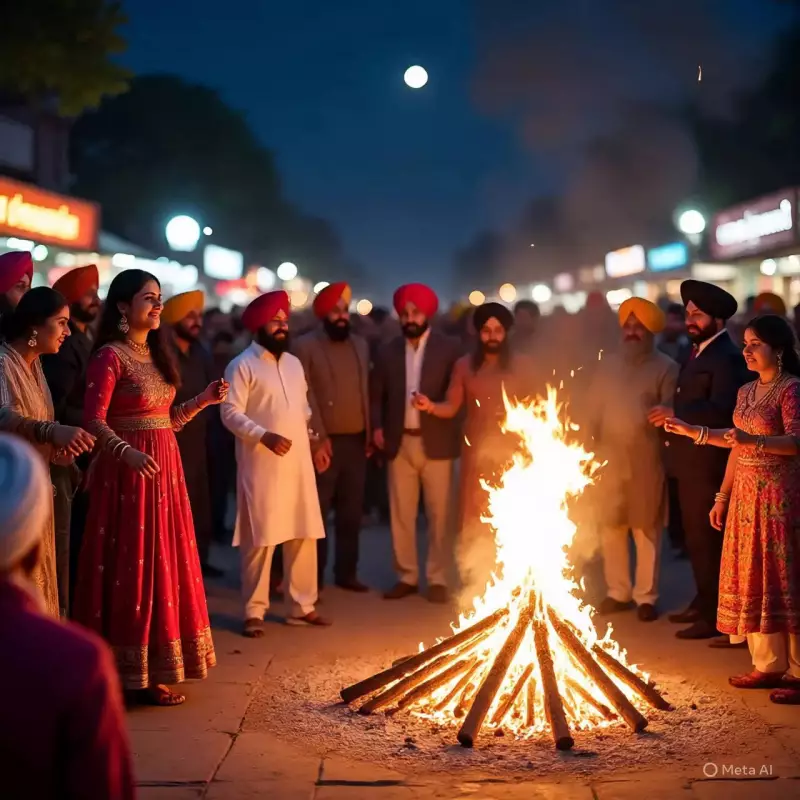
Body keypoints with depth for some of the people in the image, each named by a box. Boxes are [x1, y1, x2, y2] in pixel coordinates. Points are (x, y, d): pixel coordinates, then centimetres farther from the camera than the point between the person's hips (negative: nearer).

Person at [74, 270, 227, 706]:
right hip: (129, 471, -8)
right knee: (135, 565, -3)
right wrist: (128, 452, -34)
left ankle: (150, 668, 20)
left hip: (164, 468, 8)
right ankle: (133, 675, 5)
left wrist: (205, 399, 4)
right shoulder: (110, 355, -10)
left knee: (163, 563, 11)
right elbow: (94, 420, -19)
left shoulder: (157, 353, 15)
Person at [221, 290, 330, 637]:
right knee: (260, 539, -3)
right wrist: (264, 435, -24)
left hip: (298, 463, 6)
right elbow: (231, 413, -13)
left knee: (304, 535, 8)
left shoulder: (294, 363, 16)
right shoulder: (242, 366, -6)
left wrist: (313, 437, 8)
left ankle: (302, 606, 19)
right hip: (261, 466, -6)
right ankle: (254, 612, 6)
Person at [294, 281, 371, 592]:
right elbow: (305, 396, -8)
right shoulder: (306, 346, -3)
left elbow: (366, 391, 15)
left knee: (351, 513, 10)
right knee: (317, 513, 0)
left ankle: (346, 572, 19)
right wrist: (317, 439, -13)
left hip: (356, 441, 5)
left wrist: (370, 433, 9)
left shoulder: (361, 345, 13)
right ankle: (314, 578, 8)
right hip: (325, 443, -5)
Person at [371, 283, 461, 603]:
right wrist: (377, 427, 1)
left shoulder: (449, 348, 0)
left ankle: (437, 579, 11)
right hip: (400, 443, 3)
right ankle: (407, 577, 16)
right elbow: (376, 396, 14)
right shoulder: (388, 352, 9)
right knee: (401, 513, 6)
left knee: (439, 514, 2)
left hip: (435, 442, -3)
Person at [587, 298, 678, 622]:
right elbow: (596, 409, 13)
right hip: (609, 459, 4)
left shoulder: (666, 368, 0)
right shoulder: (607, 365, 13)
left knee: (646, 529, 3)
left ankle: (646, 596, 11)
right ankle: (617, 591, 17)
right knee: (611, 528, 6)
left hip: (646, 462, -4)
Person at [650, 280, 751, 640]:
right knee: (696, 539, 18)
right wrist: (670, 418, 7)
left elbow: (720, 411, -26)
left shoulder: (727, 357, -16)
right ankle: (703, 603, 29)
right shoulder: (698, 352, 16)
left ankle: (715, 616, 4)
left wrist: (675, 414, -24)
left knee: (708, 541, -4)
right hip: (689, 463, 10)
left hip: (709, 465, -10)